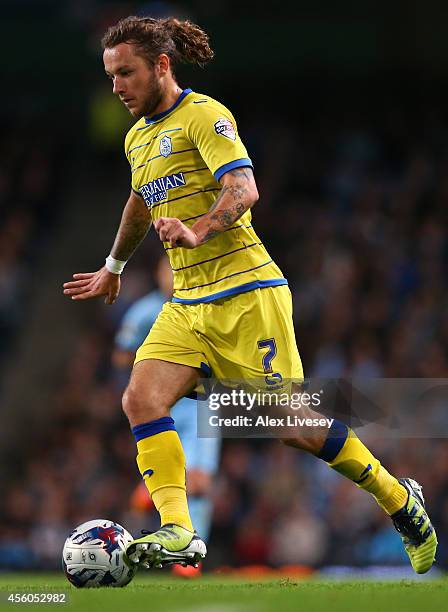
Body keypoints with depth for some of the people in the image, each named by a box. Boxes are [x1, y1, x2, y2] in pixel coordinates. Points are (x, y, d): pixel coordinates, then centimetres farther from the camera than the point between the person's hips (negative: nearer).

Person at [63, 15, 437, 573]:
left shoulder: (202, 115, -9)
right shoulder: (137, 138, 17)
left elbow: (243, 189, -22)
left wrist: (196, 232, -38)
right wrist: (113, 266, 47)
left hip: (245, 293, -8)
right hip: (186, 305, 8)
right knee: (140, 400, -15)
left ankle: (398, 499, 11)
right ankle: (177, 533, -21)